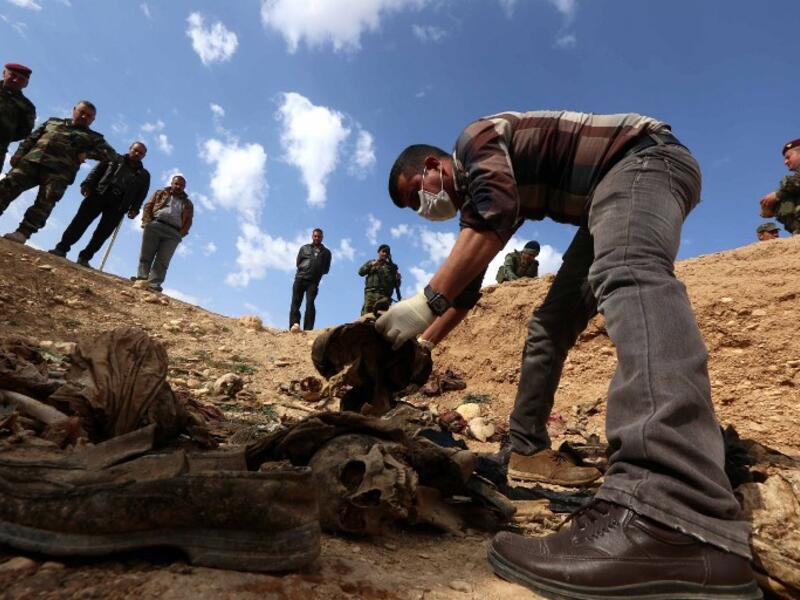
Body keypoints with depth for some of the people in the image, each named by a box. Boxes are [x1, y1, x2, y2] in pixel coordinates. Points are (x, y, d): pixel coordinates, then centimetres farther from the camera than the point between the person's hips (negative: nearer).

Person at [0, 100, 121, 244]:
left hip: (59, 171, -3)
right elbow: (31, 138, 24)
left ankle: (23, 233, -21)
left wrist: (88, 154, -7)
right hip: (32, 161, 3)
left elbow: (113, 155, 4)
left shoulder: (93, 137, 19)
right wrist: (19, 153, 8)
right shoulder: (53, 122, 28)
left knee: (45, 201, -18)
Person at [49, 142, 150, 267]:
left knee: (102, 233, -4)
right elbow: (96, 171, 10)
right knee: (80, 221, -7)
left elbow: (141, 194, 10)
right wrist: (87, 185, -7)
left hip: (118, 206, 0)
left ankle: (84, 257, 1)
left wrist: (134, 209, -4)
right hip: (99, 195, 0)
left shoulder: (144, 175, 18)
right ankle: (62, 248, -2)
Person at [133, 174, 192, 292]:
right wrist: (147, 222, -4)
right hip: (154, 226, 1)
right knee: (146, 255, -5)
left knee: (163, 260, -11)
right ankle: (142, 278, -7)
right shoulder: (160, 193, 23)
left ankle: (154, 283, -18)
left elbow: (188, 221, 13)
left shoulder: (188, 204, 23)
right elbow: (148, 207, 12)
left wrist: (181, 234, -2)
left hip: (173, 232, -1)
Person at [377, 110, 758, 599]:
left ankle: (673, 522, -56)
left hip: (646, 159, -10)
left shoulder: (475, 138, -8)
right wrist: (418, 344, 11)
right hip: (617, 186, 10)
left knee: (628, 272, -37)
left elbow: (494, 219, -29)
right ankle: (526, 446, 12)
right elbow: (466, 284, 16)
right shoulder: (477, 191, 18)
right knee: (551, 321, 6)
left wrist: (426, 301, -30)